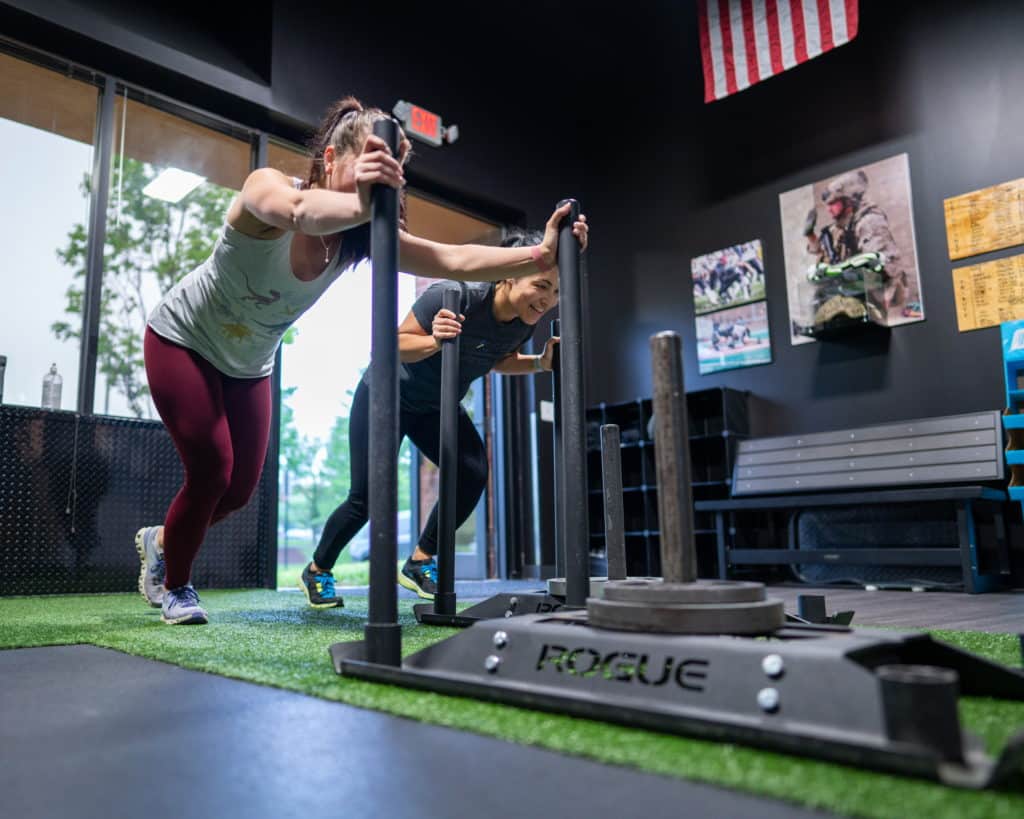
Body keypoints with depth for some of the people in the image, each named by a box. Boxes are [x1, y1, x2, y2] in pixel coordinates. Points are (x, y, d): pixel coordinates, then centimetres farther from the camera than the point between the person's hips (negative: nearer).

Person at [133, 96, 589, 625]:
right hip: (182, 339, -5)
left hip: (245, 363, 5)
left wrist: (540, 255, -44)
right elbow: (300, 211, -58)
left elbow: (456, 260, -31)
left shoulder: (361, 235, -19)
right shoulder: (267, 186, -31)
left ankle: (160, 541, 38)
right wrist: (359, 204, -79)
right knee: (211, 470, -13)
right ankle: (174, 586, 16)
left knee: (241, 487, 7)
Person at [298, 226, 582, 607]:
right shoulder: (452, 296, -35)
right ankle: (316, 570, 23)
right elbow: (396, 345, -25)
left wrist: (540, 363, -12)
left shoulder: (526, 321, -15)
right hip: (387, 397, -5)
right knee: (366, 497, -5)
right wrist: (434, 342, -45)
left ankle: (420, 562, 3)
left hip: (436, 407, 5)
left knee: (473, 474, -17)